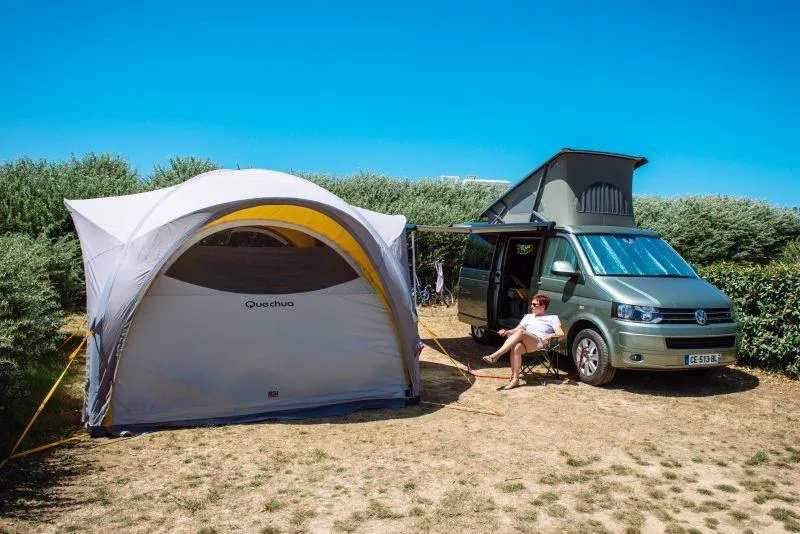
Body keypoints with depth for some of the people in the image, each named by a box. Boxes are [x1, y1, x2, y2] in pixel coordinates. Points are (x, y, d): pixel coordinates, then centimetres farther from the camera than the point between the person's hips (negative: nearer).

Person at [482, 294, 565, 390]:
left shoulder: (552, 318, 19)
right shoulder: (528, 317, 32)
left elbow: (561, 335, 6)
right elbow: (516, 330, 23)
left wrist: (552, 335, -15)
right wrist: (507, 332, 3)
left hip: (540, 343, -4)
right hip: (525, 344, 4)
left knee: (521, 332, -34)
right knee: (516, 347, -36)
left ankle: (495, 356, -40)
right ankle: (515, 379, -36)